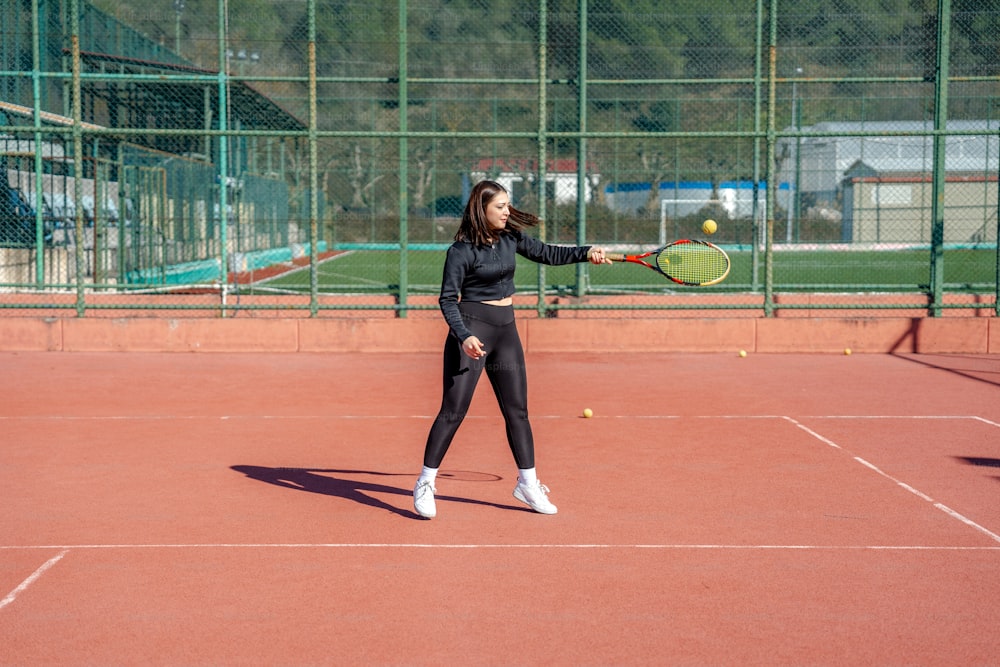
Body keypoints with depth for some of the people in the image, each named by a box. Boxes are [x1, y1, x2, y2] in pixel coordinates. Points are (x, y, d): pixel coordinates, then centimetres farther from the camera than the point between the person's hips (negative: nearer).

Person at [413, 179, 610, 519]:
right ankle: (425, 483, 4)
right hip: (472, 329, -6)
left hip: (506, 329, 6)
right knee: (453, 410, -7)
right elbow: (447, 299, -13)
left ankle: (527, 483, 20)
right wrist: (464, 336, -26)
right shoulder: (461, 251, -13)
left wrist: (586, 252, 0)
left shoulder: (511, 237, 5)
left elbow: (547, 254, 13)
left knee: (517, 410, 10)